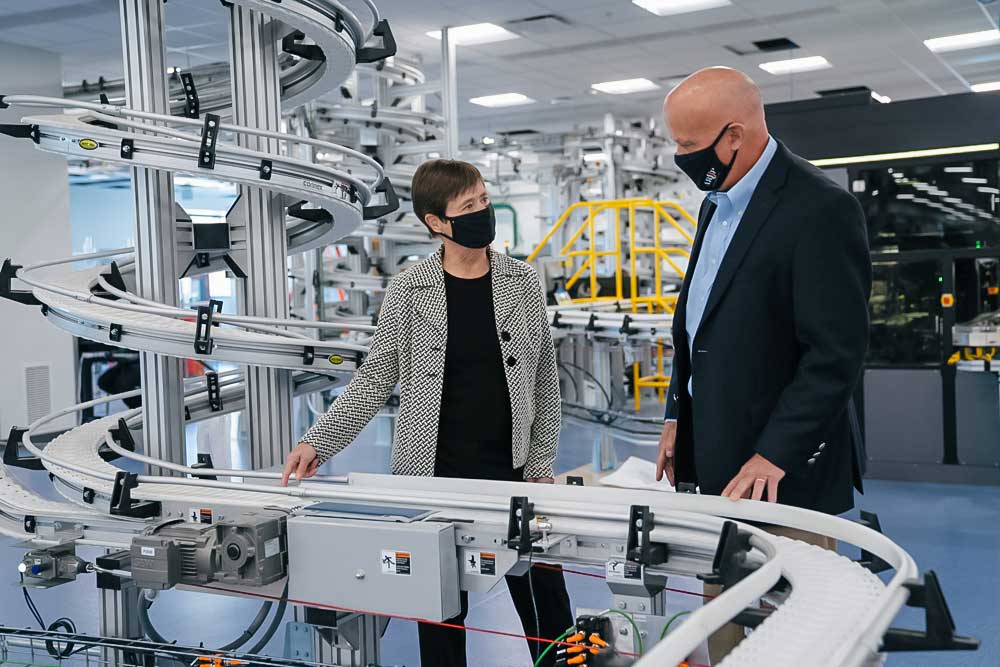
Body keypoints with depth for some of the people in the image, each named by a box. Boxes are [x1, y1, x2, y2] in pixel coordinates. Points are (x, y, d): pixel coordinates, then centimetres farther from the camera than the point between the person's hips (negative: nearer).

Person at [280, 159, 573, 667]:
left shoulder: (522, 282, 1)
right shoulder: (409, 292, -4)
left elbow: (544, 379, 5)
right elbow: (375, 379, 0)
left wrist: (542, 464, 3)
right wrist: (318, 442, -9)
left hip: (511, 471, 2)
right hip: (433, 473, -1)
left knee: (544, 598, 8)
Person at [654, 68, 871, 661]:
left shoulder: (821, 210, -17)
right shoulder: (719, 201, 13)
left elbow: (837, 355, -20)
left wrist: (775, 455, -21)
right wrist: (678, 414, 15)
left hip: (783, 472, -8)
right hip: (718, 458, 8)